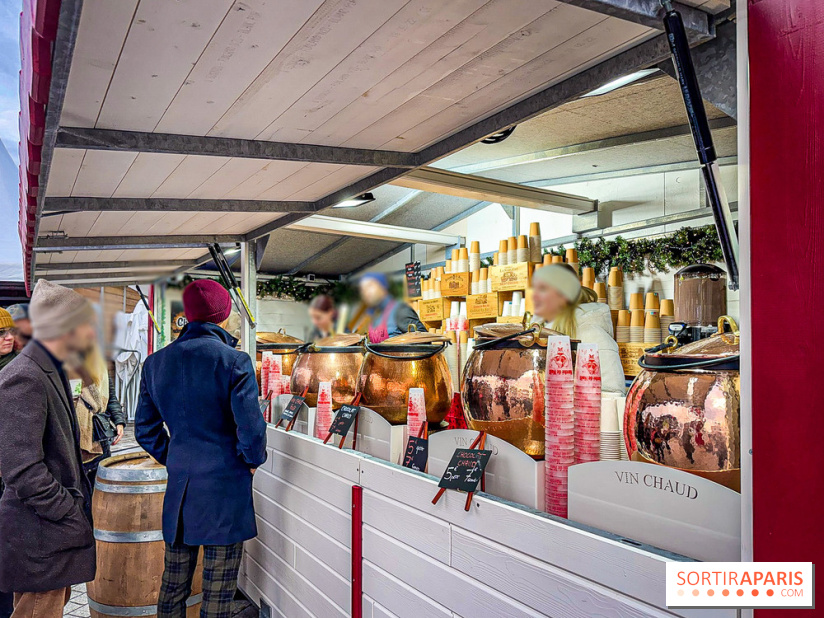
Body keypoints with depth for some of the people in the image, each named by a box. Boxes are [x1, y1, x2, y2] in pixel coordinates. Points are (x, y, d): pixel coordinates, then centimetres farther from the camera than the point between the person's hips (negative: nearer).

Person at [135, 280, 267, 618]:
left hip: (179, 489, 5)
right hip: (226, 488, -5)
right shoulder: (234, 361, -13)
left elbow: (145, 430, 9)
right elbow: (250, 428, -17)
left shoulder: (155, 362, 4)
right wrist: (254, 460, 1)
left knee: (173, 585, 18)